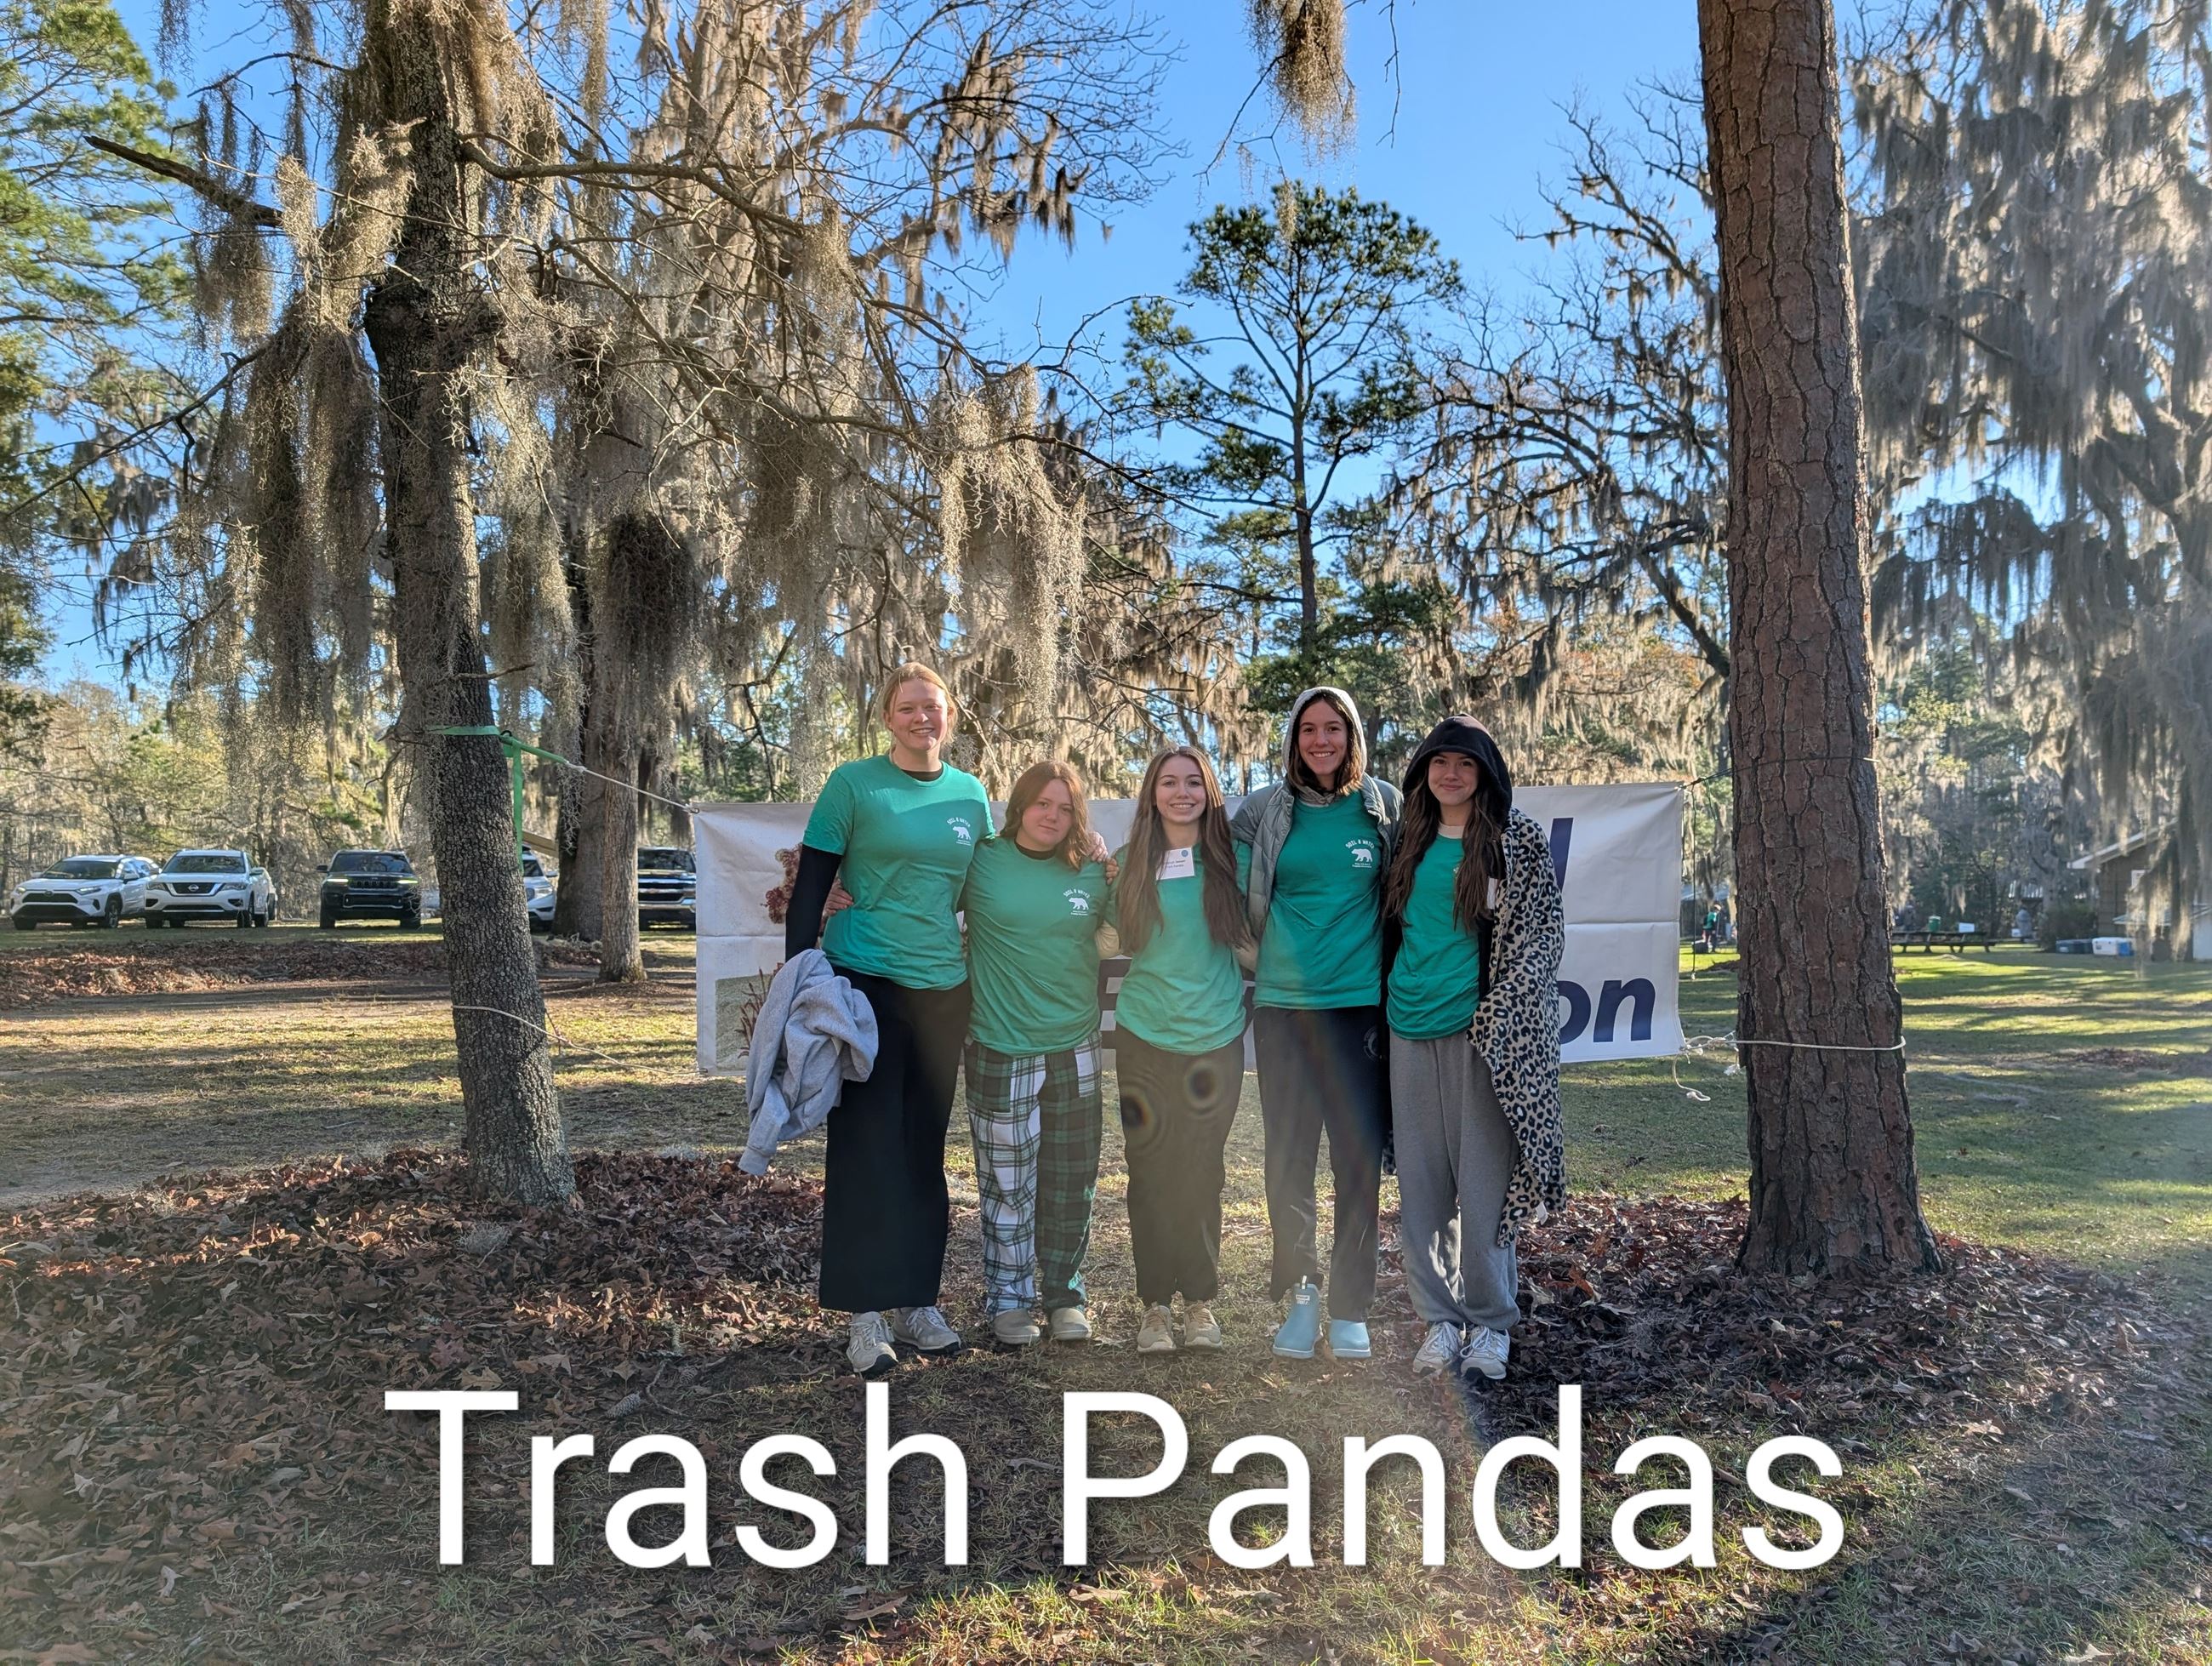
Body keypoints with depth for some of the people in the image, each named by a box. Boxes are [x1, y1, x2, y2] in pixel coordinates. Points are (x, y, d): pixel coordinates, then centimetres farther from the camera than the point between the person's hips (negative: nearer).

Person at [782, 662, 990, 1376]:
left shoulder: (971, 795, 9)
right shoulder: (853, 784, -4)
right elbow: (809, 888, -4)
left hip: (944, 990, 5)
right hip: (864, 986, -4)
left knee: (924, 1149, 10)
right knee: (866, 1146, -2)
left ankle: (917, 1301, 21)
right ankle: (867, 1313, 6)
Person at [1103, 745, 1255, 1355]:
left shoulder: (1230, 860, 1)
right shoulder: (1129, 863, 3)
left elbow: (1252, 941, 10)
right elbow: (1113, 943, 10)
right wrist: (1101, 885, 0)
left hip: (1216, 1035, 0)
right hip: (1144, 1035, 0)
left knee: (1202, 1169, 4)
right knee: (1151, 1168, 3)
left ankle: (1200, 1299, 17)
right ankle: (1156, 1304, 14)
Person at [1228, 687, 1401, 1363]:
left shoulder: (1385, 806, 4)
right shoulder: (1263, 811, 4)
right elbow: (1236, 901, 11)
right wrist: (1257, 966, 9)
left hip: (1361, 1003, 0)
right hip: (1283, 1004, 1)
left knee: (1358, 1156, 1)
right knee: (1288, 1154, 5)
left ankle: (1350, 1307, 13)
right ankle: (1298, 1293, 20)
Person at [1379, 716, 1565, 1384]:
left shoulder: (1519, 840, 1)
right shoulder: (1410, 841, 13)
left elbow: (1542, 932, -2)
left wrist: (1497, 1011, -11)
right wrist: (1380, 1009, 14)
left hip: (1483, 1029, -4)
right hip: (1410, 1030, 4)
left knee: (1485, 1178, -1)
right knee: (1419, 1180, 7)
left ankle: (1490, 1322, 15)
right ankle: (1440, 1317, 19)